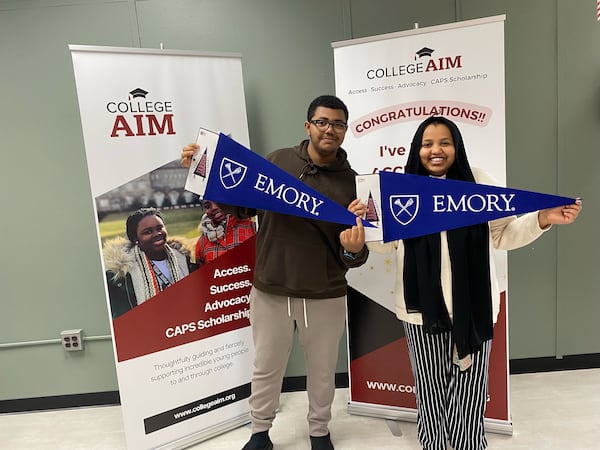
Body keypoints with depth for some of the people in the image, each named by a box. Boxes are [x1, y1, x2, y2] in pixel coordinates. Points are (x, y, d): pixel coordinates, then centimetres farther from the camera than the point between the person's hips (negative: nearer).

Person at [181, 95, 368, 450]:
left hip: (326, 298, 0)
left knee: (322, 371, 19)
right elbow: (241, 207, 3)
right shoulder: (277, 160, -3)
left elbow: (353, 253, -4)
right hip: (270, 293, 1)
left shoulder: (351, 182, -5)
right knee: (266, 369, 18)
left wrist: (354, 250, -28)